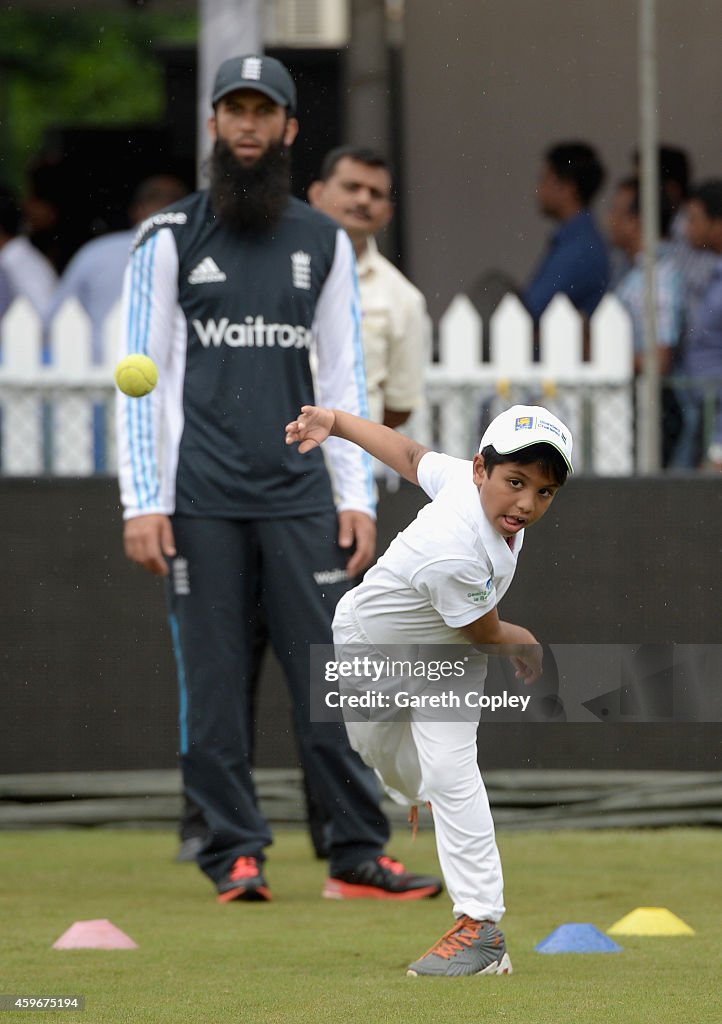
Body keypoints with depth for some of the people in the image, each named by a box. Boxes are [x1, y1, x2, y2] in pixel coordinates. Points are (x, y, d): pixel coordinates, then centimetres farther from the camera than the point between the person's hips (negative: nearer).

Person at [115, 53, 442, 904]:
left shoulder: (323, 243, 13)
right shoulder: (170, 240, 4)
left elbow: (344, 379, 14)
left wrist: (358, 496, 5)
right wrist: (142, 502, -7)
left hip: (299, 497, 2)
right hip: (200, 504, -2)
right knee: (213, 683, -1)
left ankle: (359, 856, 0)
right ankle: (235, 856, 5)